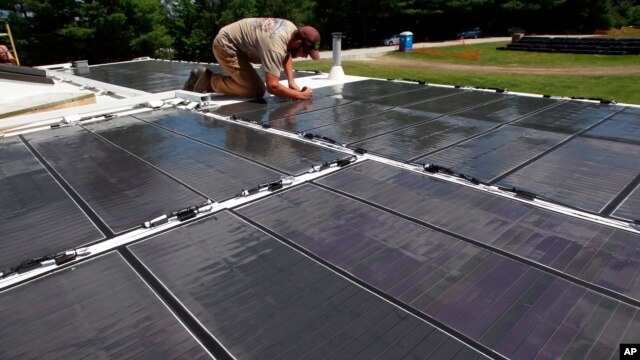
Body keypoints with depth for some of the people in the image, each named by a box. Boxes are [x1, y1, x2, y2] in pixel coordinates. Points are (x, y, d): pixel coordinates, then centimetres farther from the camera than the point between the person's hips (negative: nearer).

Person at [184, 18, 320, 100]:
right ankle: (208, 80, -2)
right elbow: (272, 86, -40)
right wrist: (301, 95, -28)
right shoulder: (275, 45, -34)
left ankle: (208, 81, 14)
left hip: (235, 42, 9)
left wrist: (292, 82, 0)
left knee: (258, 89, 8)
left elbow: (287, 54, 13)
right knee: (256, 91, -16)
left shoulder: (292, 29, -7)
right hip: (226, 45, -9)